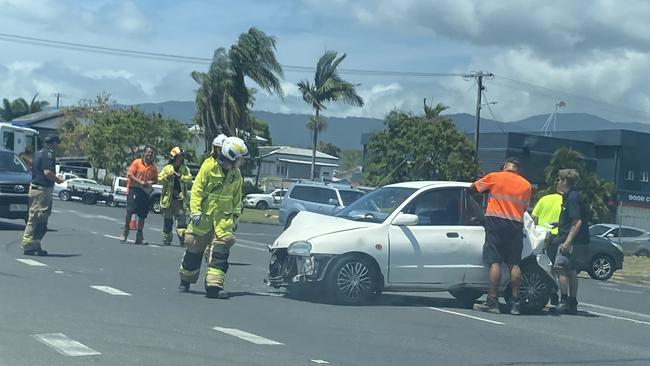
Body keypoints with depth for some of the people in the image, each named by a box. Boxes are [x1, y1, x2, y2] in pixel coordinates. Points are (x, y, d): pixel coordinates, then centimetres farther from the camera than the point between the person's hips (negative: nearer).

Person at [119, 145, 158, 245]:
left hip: (145, 191, 4)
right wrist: (140, 182, -18)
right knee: (130, 210, -12)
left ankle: (139, 236, 13)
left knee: (143, 214, 5)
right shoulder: (136, 162, -3)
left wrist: (151, 182, -6)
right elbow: (130, 175, -7)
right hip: (134, 189, -4)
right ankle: (125, 231, 4)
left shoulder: (153, 167, 9)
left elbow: (155, 180, 17)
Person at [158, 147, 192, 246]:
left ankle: (183, 237, -17)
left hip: (180, 198, 0)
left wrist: (179, 176, -16)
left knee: (181, 217, -12)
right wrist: (167, 176, -14)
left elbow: (189, 178, -5)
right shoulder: (167, 168, 4)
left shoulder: (184, 168, 7)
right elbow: (159, 180, 2)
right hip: (168, 198, 0)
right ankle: (166, 240, 16)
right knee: (168, 220, 7)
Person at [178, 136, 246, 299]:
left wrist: (236, 216, 15)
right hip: (204, 214, -3)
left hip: (224, 215, 3)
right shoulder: (209, 166, -10)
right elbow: (197, 189, -10)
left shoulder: (236, 175, 5)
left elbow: (237, 197, 17)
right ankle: (185, 280, 27)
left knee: (222, 245, -13)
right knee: (194, 246, 7)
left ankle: (214, 285, -16)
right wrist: (195, 210, -16)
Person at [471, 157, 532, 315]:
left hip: (496, 221, -3)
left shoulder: (495, 177, 2)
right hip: (516, 225, 3)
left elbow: (473, 187, 14)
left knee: (495, 262, -6)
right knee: (514, 264, 5)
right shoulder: (526, 185, 11)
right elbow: (525, 207, 16)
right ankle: (515, 302, 4)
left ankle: (492, 301, -10)